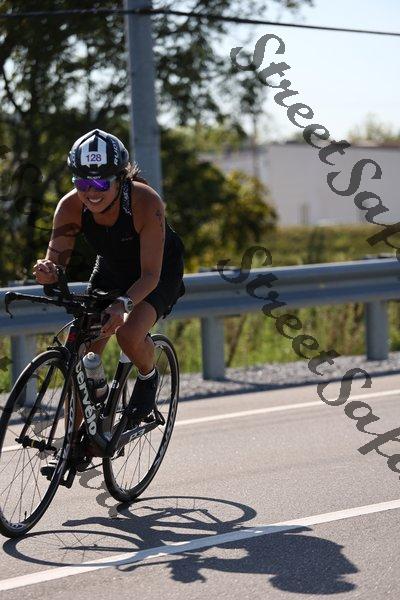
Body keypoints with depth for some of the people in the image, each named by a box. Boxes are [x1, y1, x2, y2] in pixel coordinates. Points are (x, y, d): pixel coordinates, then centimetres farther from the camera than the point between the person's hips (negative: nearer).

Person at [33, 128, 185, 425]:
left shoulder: (146, 202, -35)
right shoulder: (71, 207, -25)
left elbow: (150, 274, -36)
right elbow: (56, 260, -23)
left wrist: (123, 303, -54)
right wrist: (47, 271, -48)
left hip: (161, 270, -4)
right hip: (111, 269, 4)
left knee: (129, 334, -30)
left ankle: (149, 377, 3)